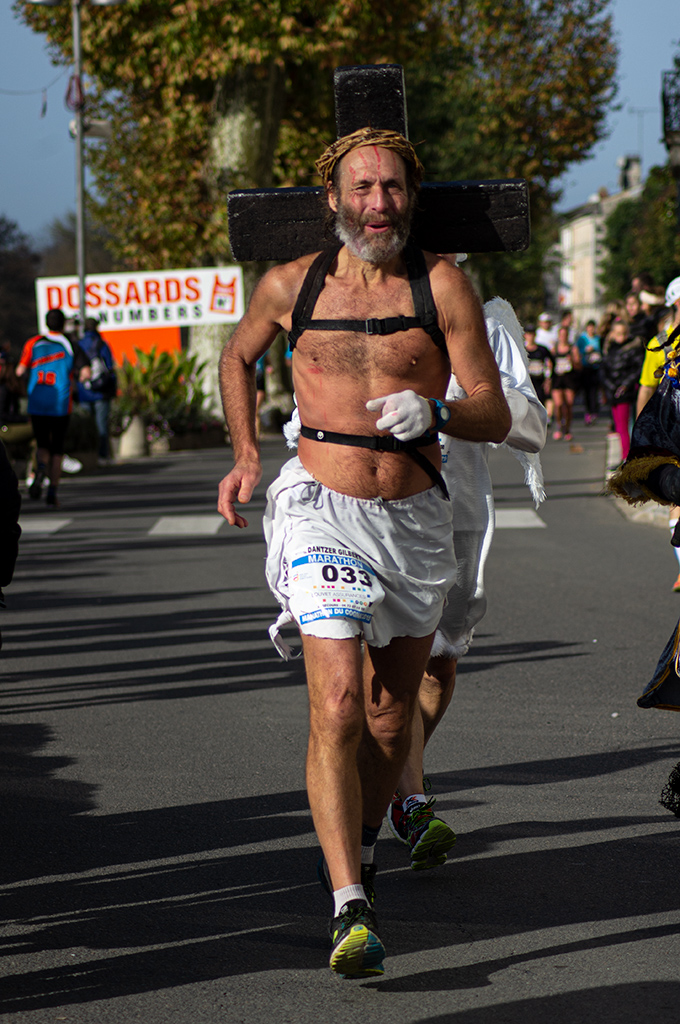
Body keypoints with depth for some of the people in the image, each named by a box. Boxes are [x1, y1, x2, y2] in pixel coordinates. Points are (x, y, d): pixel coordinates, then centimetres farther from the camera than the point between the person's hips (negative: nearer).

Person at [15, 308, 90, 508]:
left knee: (43, 445, 13)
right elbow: (86, 373, -8)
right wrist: (79, 377, 14)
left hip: (36, 404, 1)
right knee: (57, 449, 9)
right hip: (60, 405, -1)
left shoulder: (33, 343, 4)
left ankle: (41, 468, -22)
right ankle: (52, 493, 0)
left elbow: (20, 371, 0)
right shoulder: (71, 346, 1)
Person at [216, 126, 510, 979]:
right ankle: (350, 910, -21)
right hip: (324, 514, -2)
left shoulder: (443, 286, -2)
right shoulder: (290, 285, 1)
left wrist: (435, 411, -25)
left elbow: (495, 417, -4)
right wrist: (246, 453, 9)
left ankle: (360, 844, 41)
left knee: (392, 711, 14)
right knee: (337, 708, -17)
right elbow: (238, 357, 22)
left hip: (416, 518, 2)